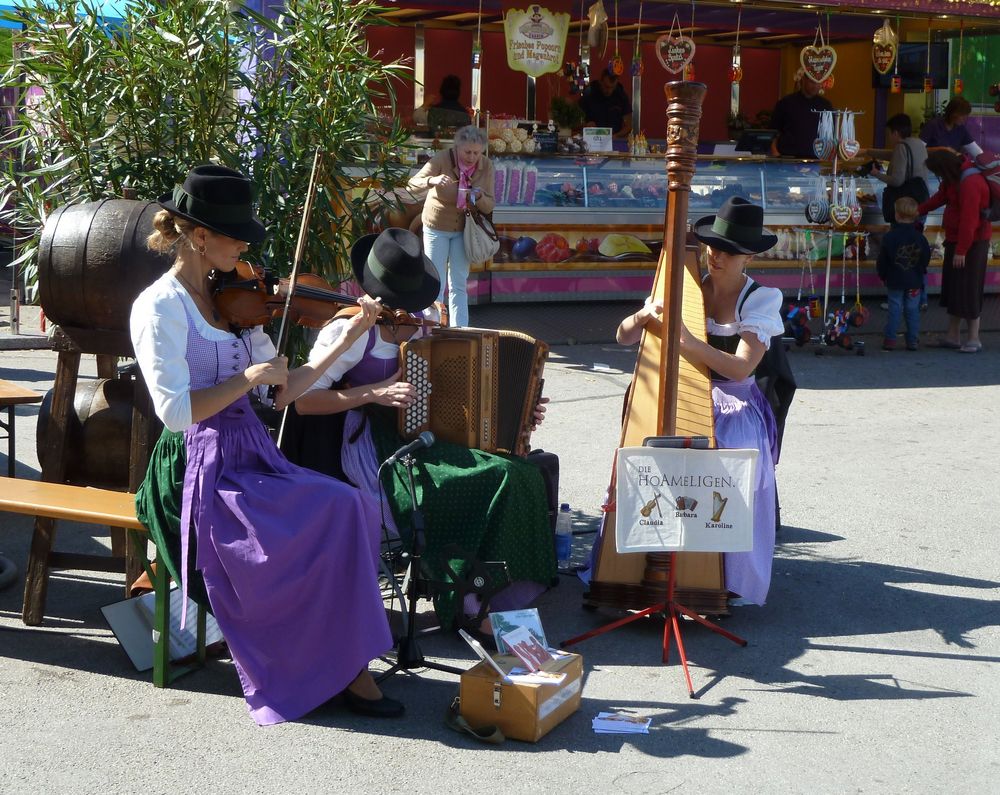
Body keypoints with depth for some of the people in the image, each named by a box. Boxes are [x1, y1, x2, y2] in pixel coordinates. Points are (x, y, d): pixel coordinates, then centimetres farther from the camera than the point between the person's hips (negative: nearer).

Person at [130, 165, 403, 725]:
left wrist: (350, 337, 4)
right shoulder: (159, 307, -9)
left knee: (352, 509, -19)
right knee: (333, 517, -22)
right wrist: (250, 375, -16)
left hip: (251, 457, 7)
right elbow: (175, 411, -20)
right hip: (201, 474, -6)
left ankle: (347, 663, -12)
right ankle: (345, 668, -6)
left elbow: (287, 389, 11)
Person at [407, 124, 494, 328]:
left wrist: (479, 197, -30)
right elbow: (412, 184, -24)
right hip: (437, 227, -3)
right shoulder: (442, 159, -21)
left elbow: (489, 207, -7)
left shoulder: (486, 166, -11)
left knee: (459, 285, 8)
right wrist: (432, 181, -44)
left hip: (463, 229, 3)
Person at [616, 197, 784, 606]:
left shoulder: (761, 299, -3)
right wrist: (644, 315, -22)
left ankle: (735, 582, -17)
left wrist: (687, 341, -31)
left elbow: (740, 368, -17)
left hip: (735, 406, -2)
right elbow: (624, 336, 2)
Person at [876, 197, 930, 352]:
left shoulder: (889, 237, -10)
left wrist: (883, 276, 10)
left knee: (894, 309, 4)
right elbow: (926, 258, 4)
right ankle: (913, 341, 10)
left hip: (895, 281, -2)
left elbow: (881, 261, -6)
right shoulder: (920, 238, -4)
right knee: (912, 310, 7)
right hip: (914, 281, 2)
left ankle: (890, 340, 4)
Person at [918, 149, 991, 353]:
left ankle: (973, 339, 1)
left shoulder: (970, 183, -24)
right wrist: (918, 210, 11)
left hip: (972, 242, -10)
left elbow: (969, 219, -26)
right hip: (956, 239, 10)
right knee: (952, 288, 14)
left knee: (968, 290, -6)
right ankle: (952, 336, 22)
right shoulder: (955, 178, 6)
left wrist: (961, 250, -23)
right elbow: (941, 196, 20)